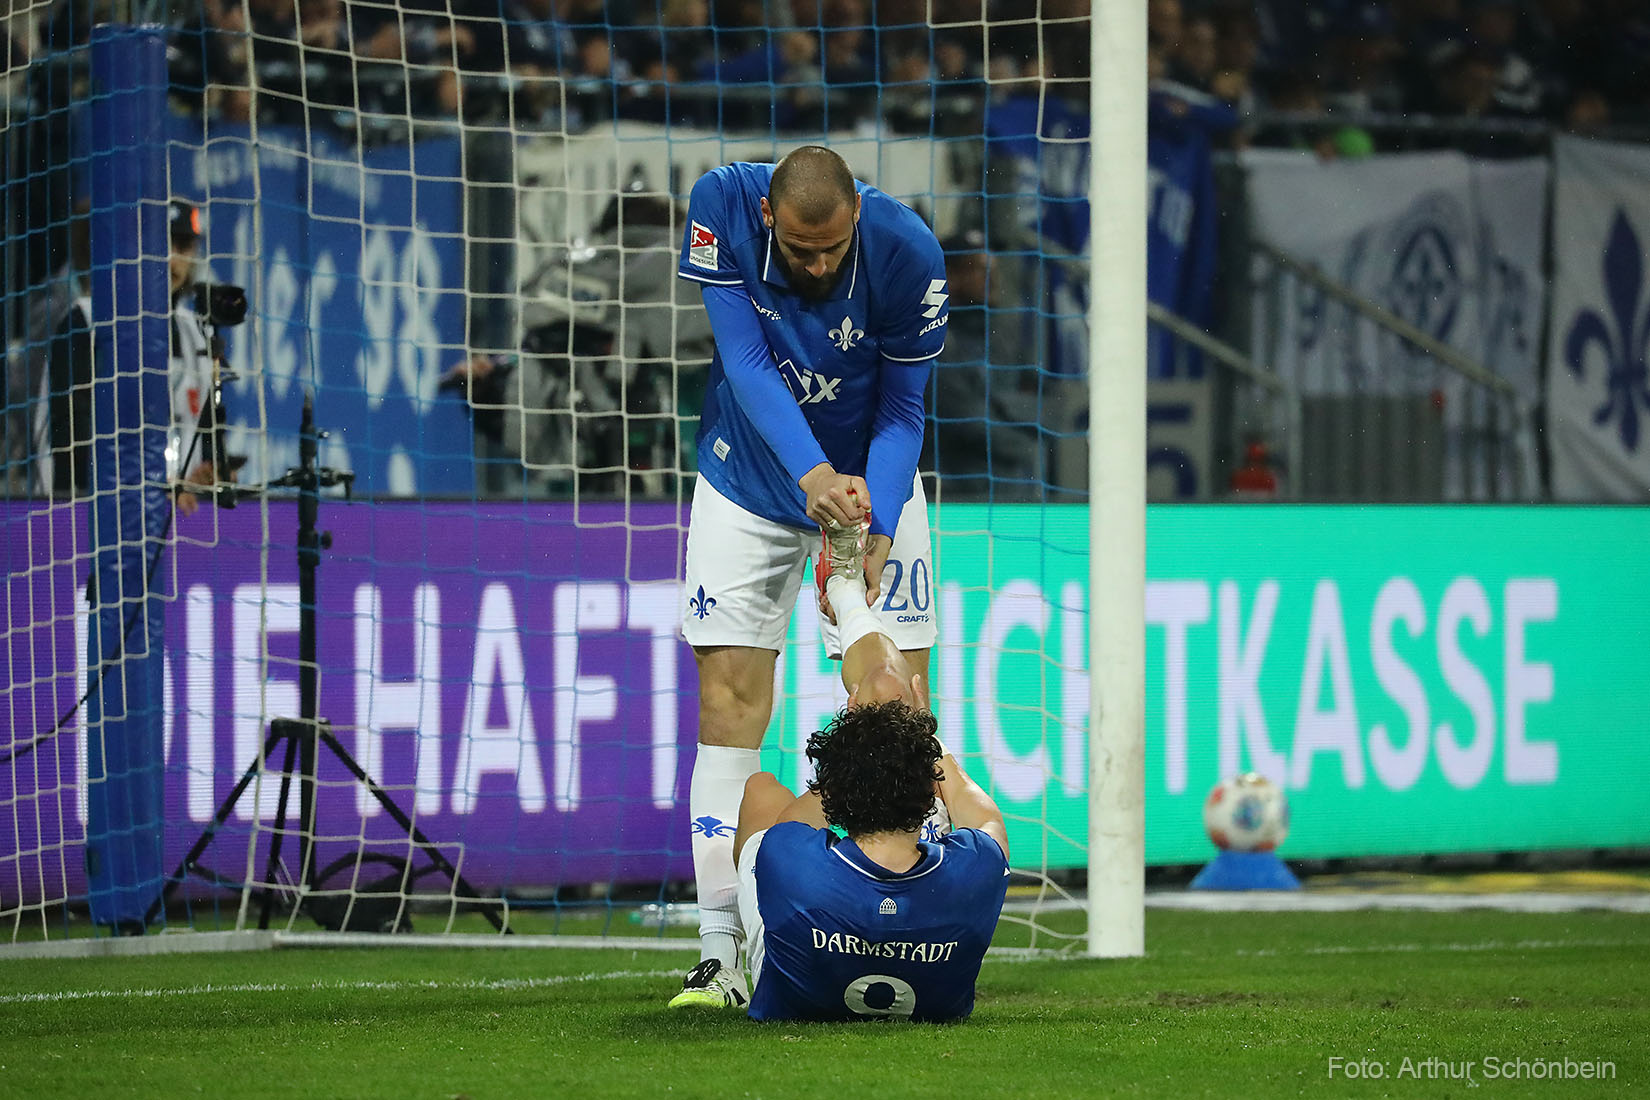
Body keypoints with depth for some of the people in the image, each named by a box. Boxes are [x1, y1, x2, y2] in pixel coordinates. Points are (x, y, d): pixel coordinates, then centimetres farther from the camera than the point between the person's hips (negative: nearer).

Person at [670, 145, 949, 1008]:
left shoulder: (907, 251, -24)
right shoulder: (723, 205, -23)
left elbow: (902, 411, -15)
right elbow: (746, 361, -26)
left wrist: (874, 530, -30)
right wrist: (811, 474, -40)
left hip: (869, 481, 0)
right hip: (748, 482, 0)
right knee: (730, 705, -7)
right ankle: (720, 952, -7)